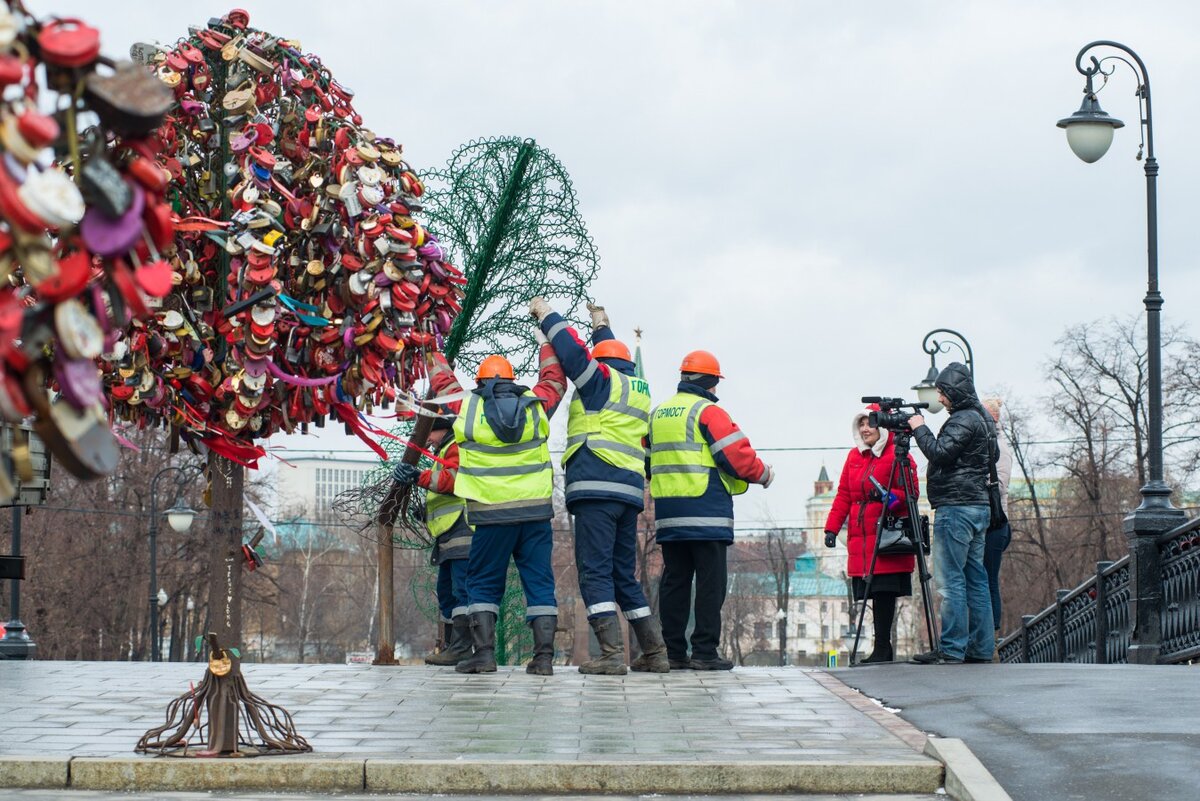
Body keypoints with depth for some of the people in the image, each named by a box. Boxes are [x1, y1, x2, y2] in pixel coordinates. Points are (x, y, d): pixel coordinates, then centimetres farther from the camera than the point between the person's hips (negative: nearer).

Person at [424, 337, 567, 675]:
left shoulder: (467, 407, 0)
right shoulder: (534, 404, 5)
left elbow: (443, 383, 20)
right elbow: (554, 380, 25)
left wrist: (436, 358, 40)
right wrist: (545, 344, 41)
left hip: (492, 513, -2)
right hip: (536, 510, 2)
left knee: (483, 582, 7)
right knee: (539, 581, 3)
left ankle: (484, 652, -3)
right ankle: (543, 655, -3)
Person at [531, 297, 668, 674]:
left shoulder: (603, 381, 0)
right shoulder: (639, 388, 21)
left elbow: (573, 353, -9)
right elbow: (614, 359, 41)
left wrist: (547, 315, 5)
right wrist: (602, 327, 54)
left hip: (597, 489, -8)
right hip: (629, 491, 8)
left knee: (595, 574, -9)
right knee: (625, 577, 14)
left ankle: (612, 653, -18)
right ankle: (655, 653, 12)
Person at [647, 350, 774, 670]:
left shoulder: (657, 414, 15)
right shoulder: (708, 412, -8)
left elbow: (648, 462, 21)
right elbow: (736, 455, -12)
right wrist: (763, 474, 5)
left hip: (667, 513, 7)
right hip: (706, 514, -7)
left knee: (674, 581, 9)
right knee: (710, 582, -3)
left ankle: (673, 653, 9)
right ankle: (704, 652, -6)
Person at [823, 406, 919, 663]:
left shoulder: (897, 456, -1)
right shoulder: (854, 456, 17)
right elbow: (843, 495, 18)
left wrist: (892, 497, -26)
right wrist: (832, 527, 11)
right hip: (860, 540, 5)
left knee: (884, 591, -10)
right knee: (875, 592, 3)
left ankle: (882, 648, -9)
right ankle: (883, 648, 7)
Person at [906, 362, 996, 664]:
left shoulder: (964, 420, -12)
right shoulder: (980, 418, 18)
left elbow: (939, 452, -19)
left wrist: (919, 428, -7)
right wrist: (920, 431, 13)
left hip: (956, 508, -10)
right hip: (978, 506, 10)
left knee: (950, 582, -8)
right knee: (975, 579, 9)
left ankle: (951, 648, -9)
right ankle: (981, 648, 9)